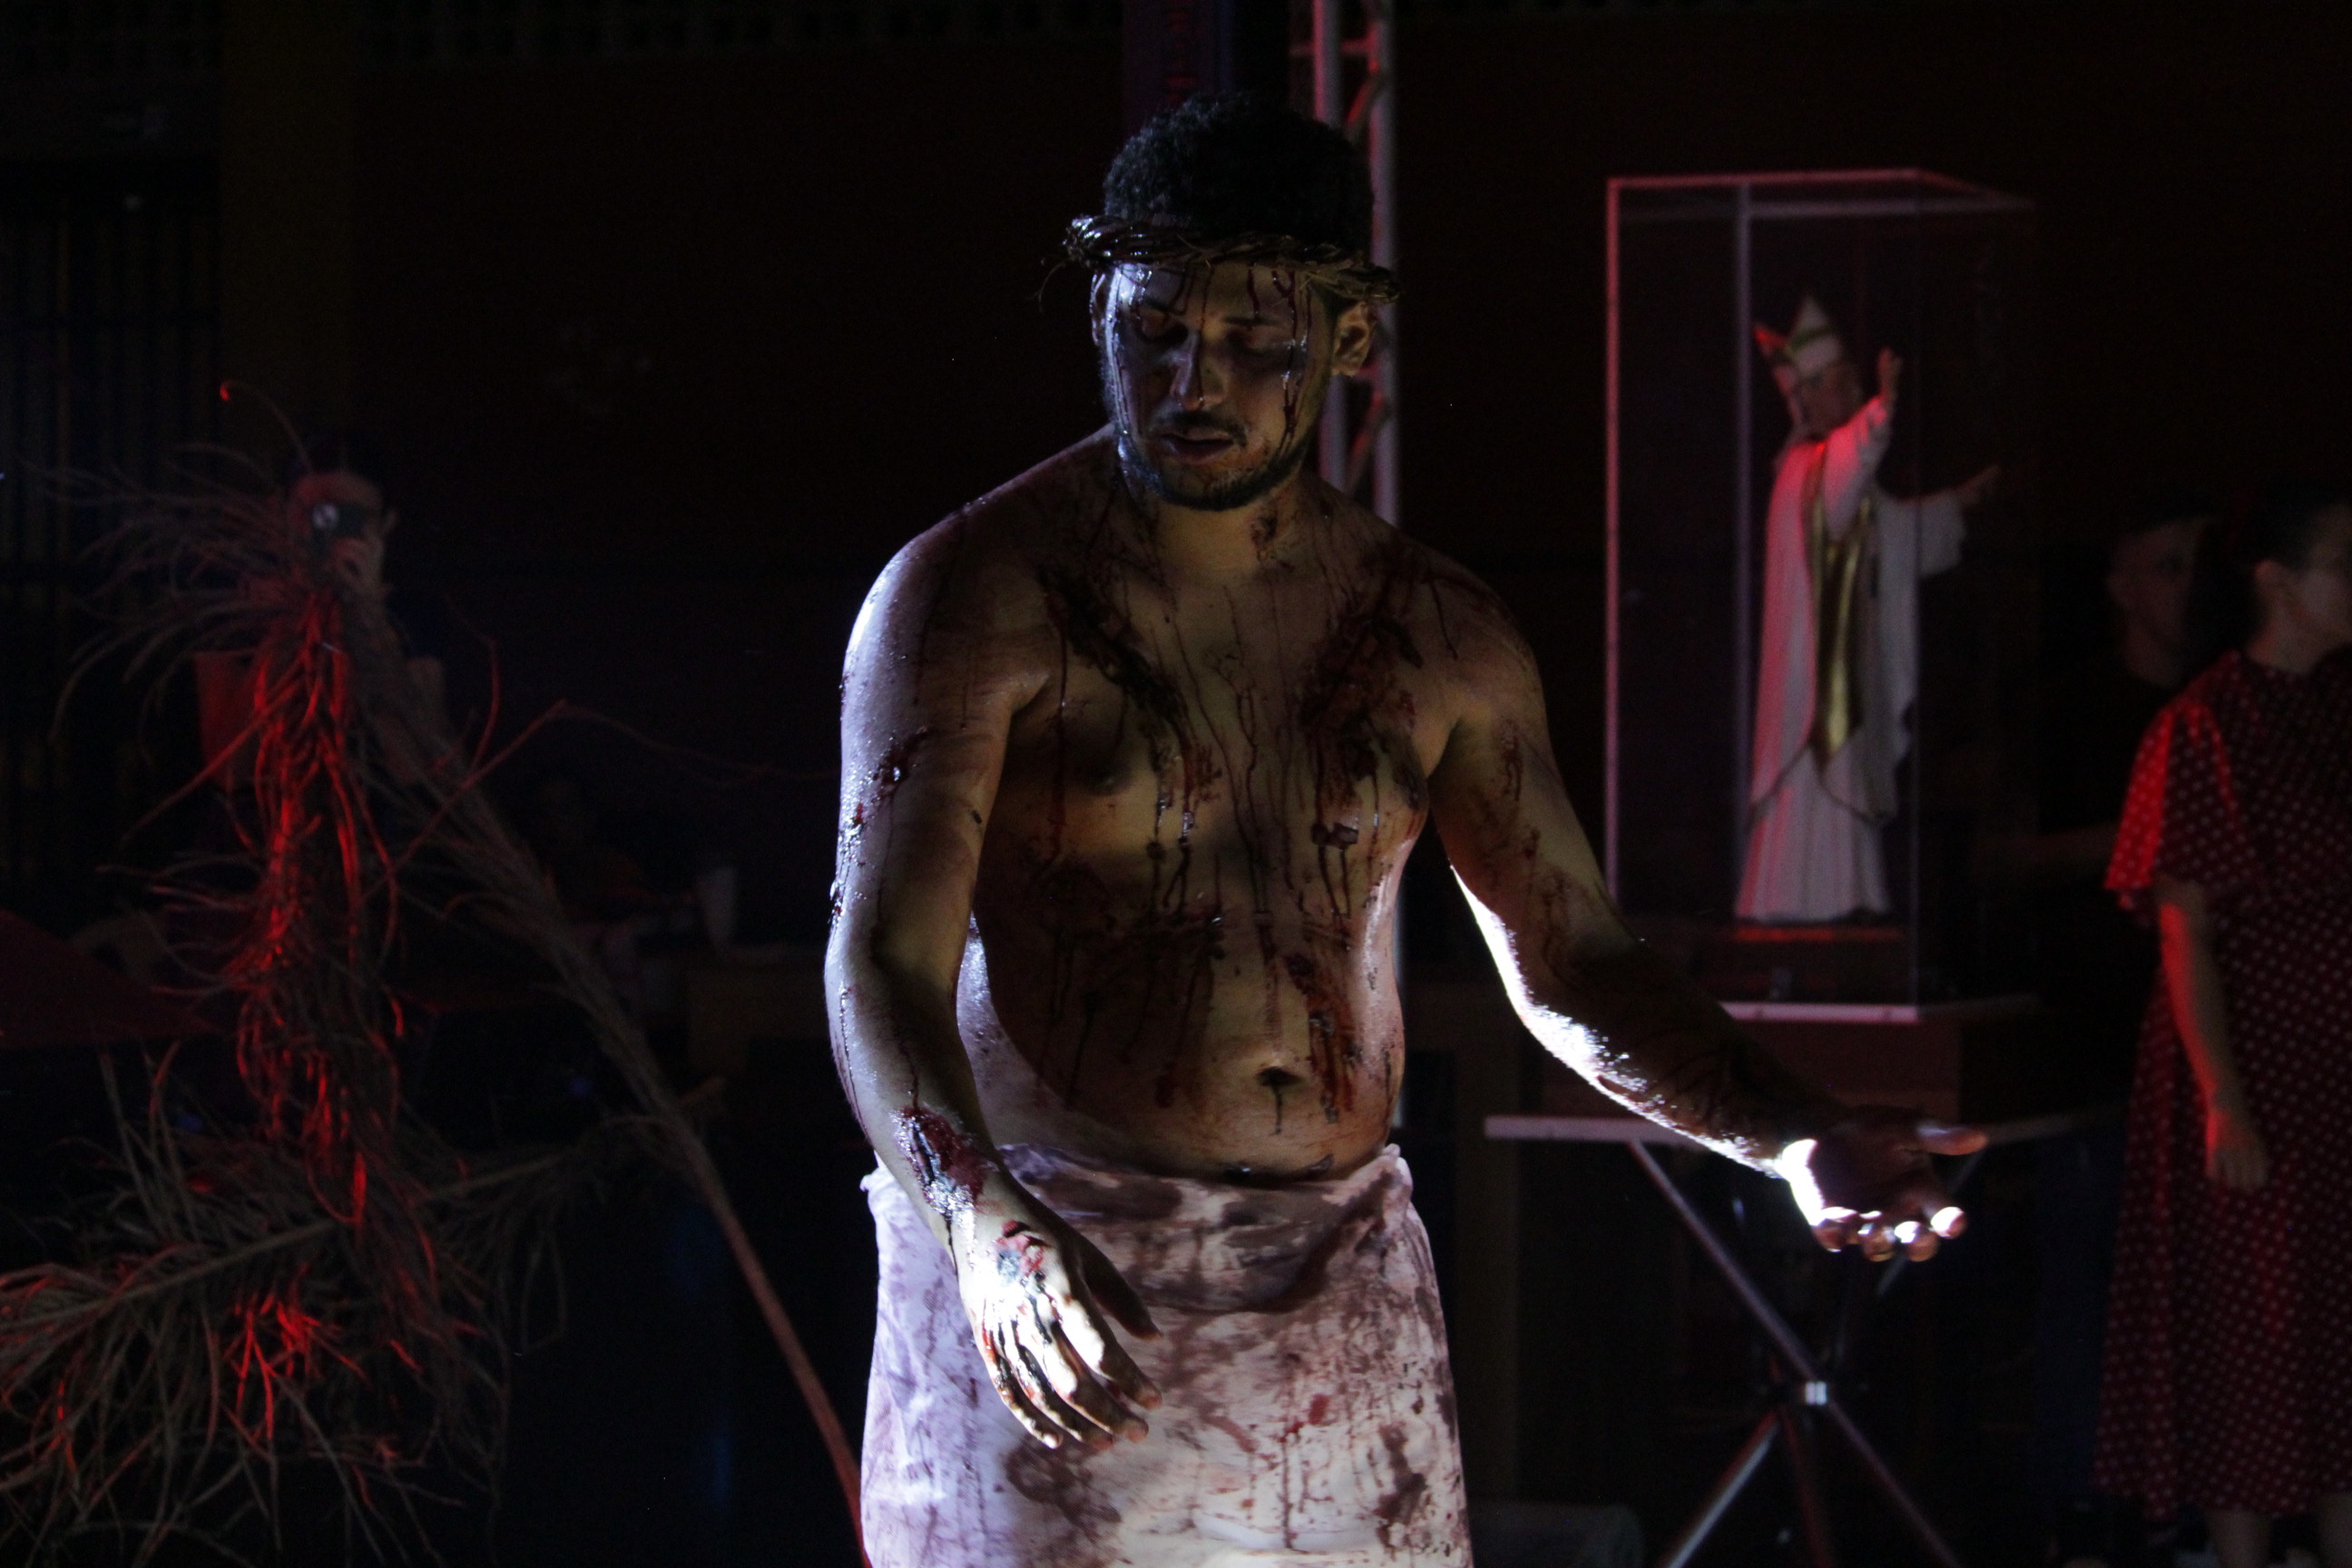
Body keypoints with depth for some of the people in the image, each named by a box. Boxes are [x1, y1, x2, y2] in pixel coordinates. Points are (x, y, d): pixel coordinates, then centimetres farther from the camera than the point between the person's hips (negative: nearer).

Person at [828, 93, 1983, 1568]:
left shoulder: (1439, 633, 8)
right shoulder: (972, 599, -7)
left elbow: (1574, 962, 13)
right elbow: (884, 962, -16)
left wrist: (1797, 1137, -4)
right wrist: (985, 1228, -34)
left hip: (1342, 1291, 4)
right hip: (1048, 1279, -4)